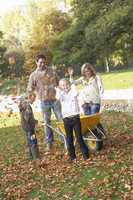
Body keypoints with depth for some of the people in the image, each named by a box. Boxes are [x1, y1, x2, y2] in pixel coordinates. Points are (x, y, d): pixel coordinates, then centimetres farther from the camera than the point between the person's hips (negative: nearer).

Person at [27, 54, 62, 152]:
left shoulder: (51, 71, 6)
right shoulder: (33, 75, 3)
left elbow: (58, 82, 13)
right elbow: (29, 88, 5)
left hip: (55, 99, 1)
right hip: (44, 101, -1)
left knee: (61, 119, 3)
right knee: (47, 122, 6)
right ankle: (49, 142, 18)